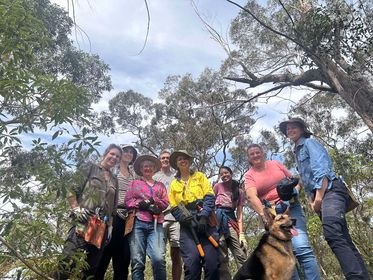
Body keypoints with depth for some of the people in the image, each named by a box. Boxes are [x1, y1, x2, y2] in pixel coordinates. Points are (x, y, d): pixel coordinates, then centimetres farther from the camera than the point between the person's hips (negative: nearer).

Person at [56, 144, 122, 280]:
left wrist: (110, 227, 14)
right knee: (68, 261, -17)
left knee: (91, 268, 7)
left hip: (102, 226, 5)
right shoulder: (91, 169, 6)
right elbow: (72, 192, 0)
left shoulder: (114, 180, 19)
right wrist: (76, 210, -11)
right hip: (83, 222, -5)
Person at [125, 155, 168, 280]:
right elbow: (127, 201, 9)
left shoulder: (160, 185, 25)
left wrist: (154, 201, -7)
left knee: (159, 259, -18)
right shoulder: (135, 183, 21)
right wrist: (141, 203, -8)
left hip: (156, 224, 1)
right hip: (138, 223, 0)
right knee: (137, 261, -7)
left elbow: (165, 203, 12)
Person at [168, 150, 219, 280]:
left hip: (206, 222, 0)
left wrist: (204, 216, -14)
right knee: (192, 260, -14)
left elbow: (210, 196, 1)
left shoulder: (199, 176, 13)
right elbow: (174, 208, 9)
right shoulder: (174, 184, 17)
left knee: (211, 260, -9)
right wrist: (186, 219, -10)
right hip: (187, 225, 1)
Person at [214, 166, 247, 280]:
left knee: (241, 256, -4)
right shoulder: (218, 186, 4)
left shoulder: (240, 191, 8)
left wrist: (241, 233, -5)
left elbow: (239, 214, 4)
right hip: (218, 220, -2)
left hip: (232, 221, 2)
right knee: (222, 257, -4)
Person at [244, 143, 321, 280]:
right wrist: (264, 215, -32)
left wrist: (295, 190, -8)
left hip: (291, 208, 0)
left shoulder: (275, 164, 9)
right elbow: (251, 196, -16)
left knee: (301, 247, -16)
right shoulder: (249, 175, 2)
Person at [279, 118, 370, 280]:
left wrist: (319, 196, -19)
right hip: (318, 195, 10)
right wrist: (311, 200, 13)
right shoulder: (298, 152, 30)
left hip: (330, 190, -9)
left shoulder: (309, 142, 4)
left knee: (332, 234, -30)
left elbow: (321, 168, -11)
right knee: (343, 240, 2)